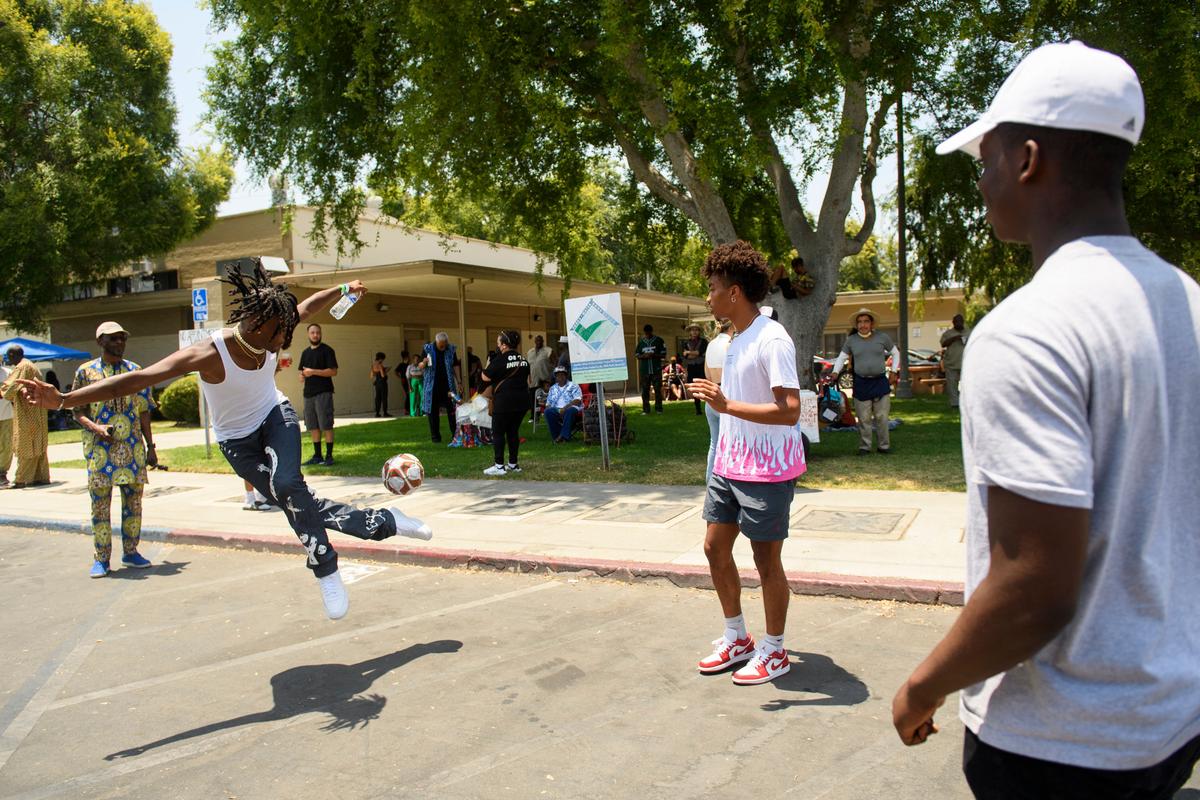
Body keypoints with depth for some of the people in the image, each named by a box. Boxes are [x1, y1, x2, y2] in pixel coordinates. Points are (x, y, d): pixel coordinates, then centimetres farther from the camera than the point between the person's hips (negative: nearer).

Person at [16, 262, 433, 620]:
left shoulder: (270, 335, -19)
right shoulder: (209, 354, -33)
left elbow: (307, 307, 3)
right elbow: (138, 378, -41)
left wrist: (344, 289, 17)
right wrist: (64, 400, -51)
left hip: (275, 415, 2)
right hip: (237, 440, -2)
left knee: (289, 486, -24)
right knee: (295, 502, -6)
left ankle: (326, 572, -10)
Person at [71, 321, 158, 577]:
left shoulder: (135, 370, 9)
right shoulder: (86, 371, 2)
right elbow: (78, 411, 3)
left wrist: (150, 446, 9)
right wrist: (95, 427, -17)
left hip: (133, 448, 2)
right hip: (100, 448, -2)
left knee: (134, 502, 7)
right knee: (100, 504, 1)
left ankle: (130, 552, 19)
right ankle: (102, 558, 10)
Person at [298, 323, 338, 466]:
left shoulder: (327, 350, -2)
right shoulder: (305, 352, 17)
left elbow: (333, 371, -10)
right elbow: (302, 371, 25)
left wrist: (314, 371, -16)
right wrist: (302, 375, 2)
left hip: (323, 392, -7)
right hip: (308, 393, 7)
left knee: (326, 426, -7)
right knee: (313, 427, 8)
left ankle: (329, 456, -2)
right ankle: (317, 456, 16)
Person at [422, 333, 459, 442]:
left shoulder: (451, 349, 2)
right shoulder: (428, 349, -1)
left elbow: (455, 367, 8)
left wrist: (458, 382, 1)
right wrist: (423, 363, -18)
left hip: (448, 384, 1)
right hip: (433, 385, 0)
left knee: (452, 410, -1)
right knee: (433, 411, 2)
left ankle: (455, 434, 7)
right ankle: (435, 436, 10)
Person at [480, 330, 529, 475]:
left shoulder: (500, 359, -11)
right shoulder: (523, 359, 10)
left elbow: (486, 377, -9)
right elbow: (527, 380, 18)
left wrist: (488, 364, 6)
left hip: (504, 400, -7)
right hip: (521, 400, 7)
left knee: (498, 432, 0)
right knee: (513, 431, 13)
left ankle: (499, 466, -3)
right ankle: (513, 464, 16)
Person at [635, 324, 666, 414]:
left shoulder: (659, 340, 4)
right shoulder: (641, 341, 12)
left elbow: (664, 355, 2)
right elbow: (636, 355, 12)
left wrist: (653, 355, -14)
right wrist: (643, 356, -9)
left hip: (656, 369, -2)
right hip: (644, 370, 2)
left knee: (658, 389, -2)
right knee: (645, 390, 1)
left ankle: (658, 408, 6)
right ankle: (645, 409, 7)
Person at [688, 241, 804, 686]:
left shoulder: (772, 341, -18)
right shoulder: (736, 339, 12)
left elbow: (789, 411, -25)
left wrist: (727, 405, -31)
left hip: (766, 470, -9)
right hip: (729, 465, 9)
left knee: (766, 559, 3)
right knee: (715, 548, 13)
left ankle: (774, 653, 21)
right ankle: (737, 639, 30)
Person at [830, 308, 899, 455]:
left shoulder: (882, 338, 4)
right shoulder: (851, 340, 5)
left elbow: (895, 354, 16)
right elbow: (841, 357, 12)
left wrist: (893, 371, 8)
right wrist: (835, 372, -3)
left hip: (880, 382, 0)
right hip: (861, 383, 0)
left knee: (882, 417, 1)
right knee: (864, 418, 1)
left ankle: (884, 446, 11)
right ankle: (864, 447, 9)